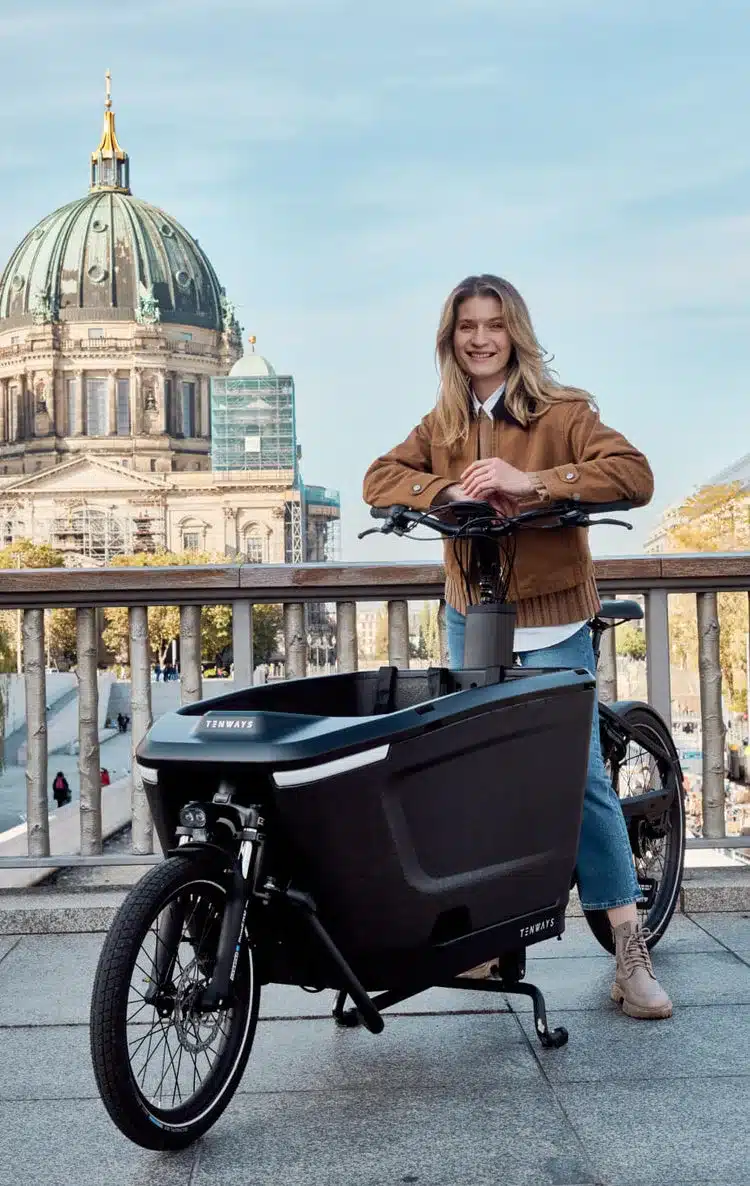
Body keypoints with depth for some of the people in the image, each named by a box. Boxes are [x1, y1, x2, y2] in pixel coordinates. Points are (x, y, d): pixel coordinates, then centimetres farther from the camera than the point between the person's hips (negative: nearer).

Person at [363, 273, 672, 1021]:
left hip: (551, 621, -4)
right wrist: (449, 490, -21)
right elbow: (380, 478, -2)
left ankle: (630, 951, 1)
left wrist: (529, 481, -29)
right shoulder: (441, 425, 9)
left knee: (579, 774, -7)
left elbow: (634, 475, -19)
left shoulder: (561, 412, -6)